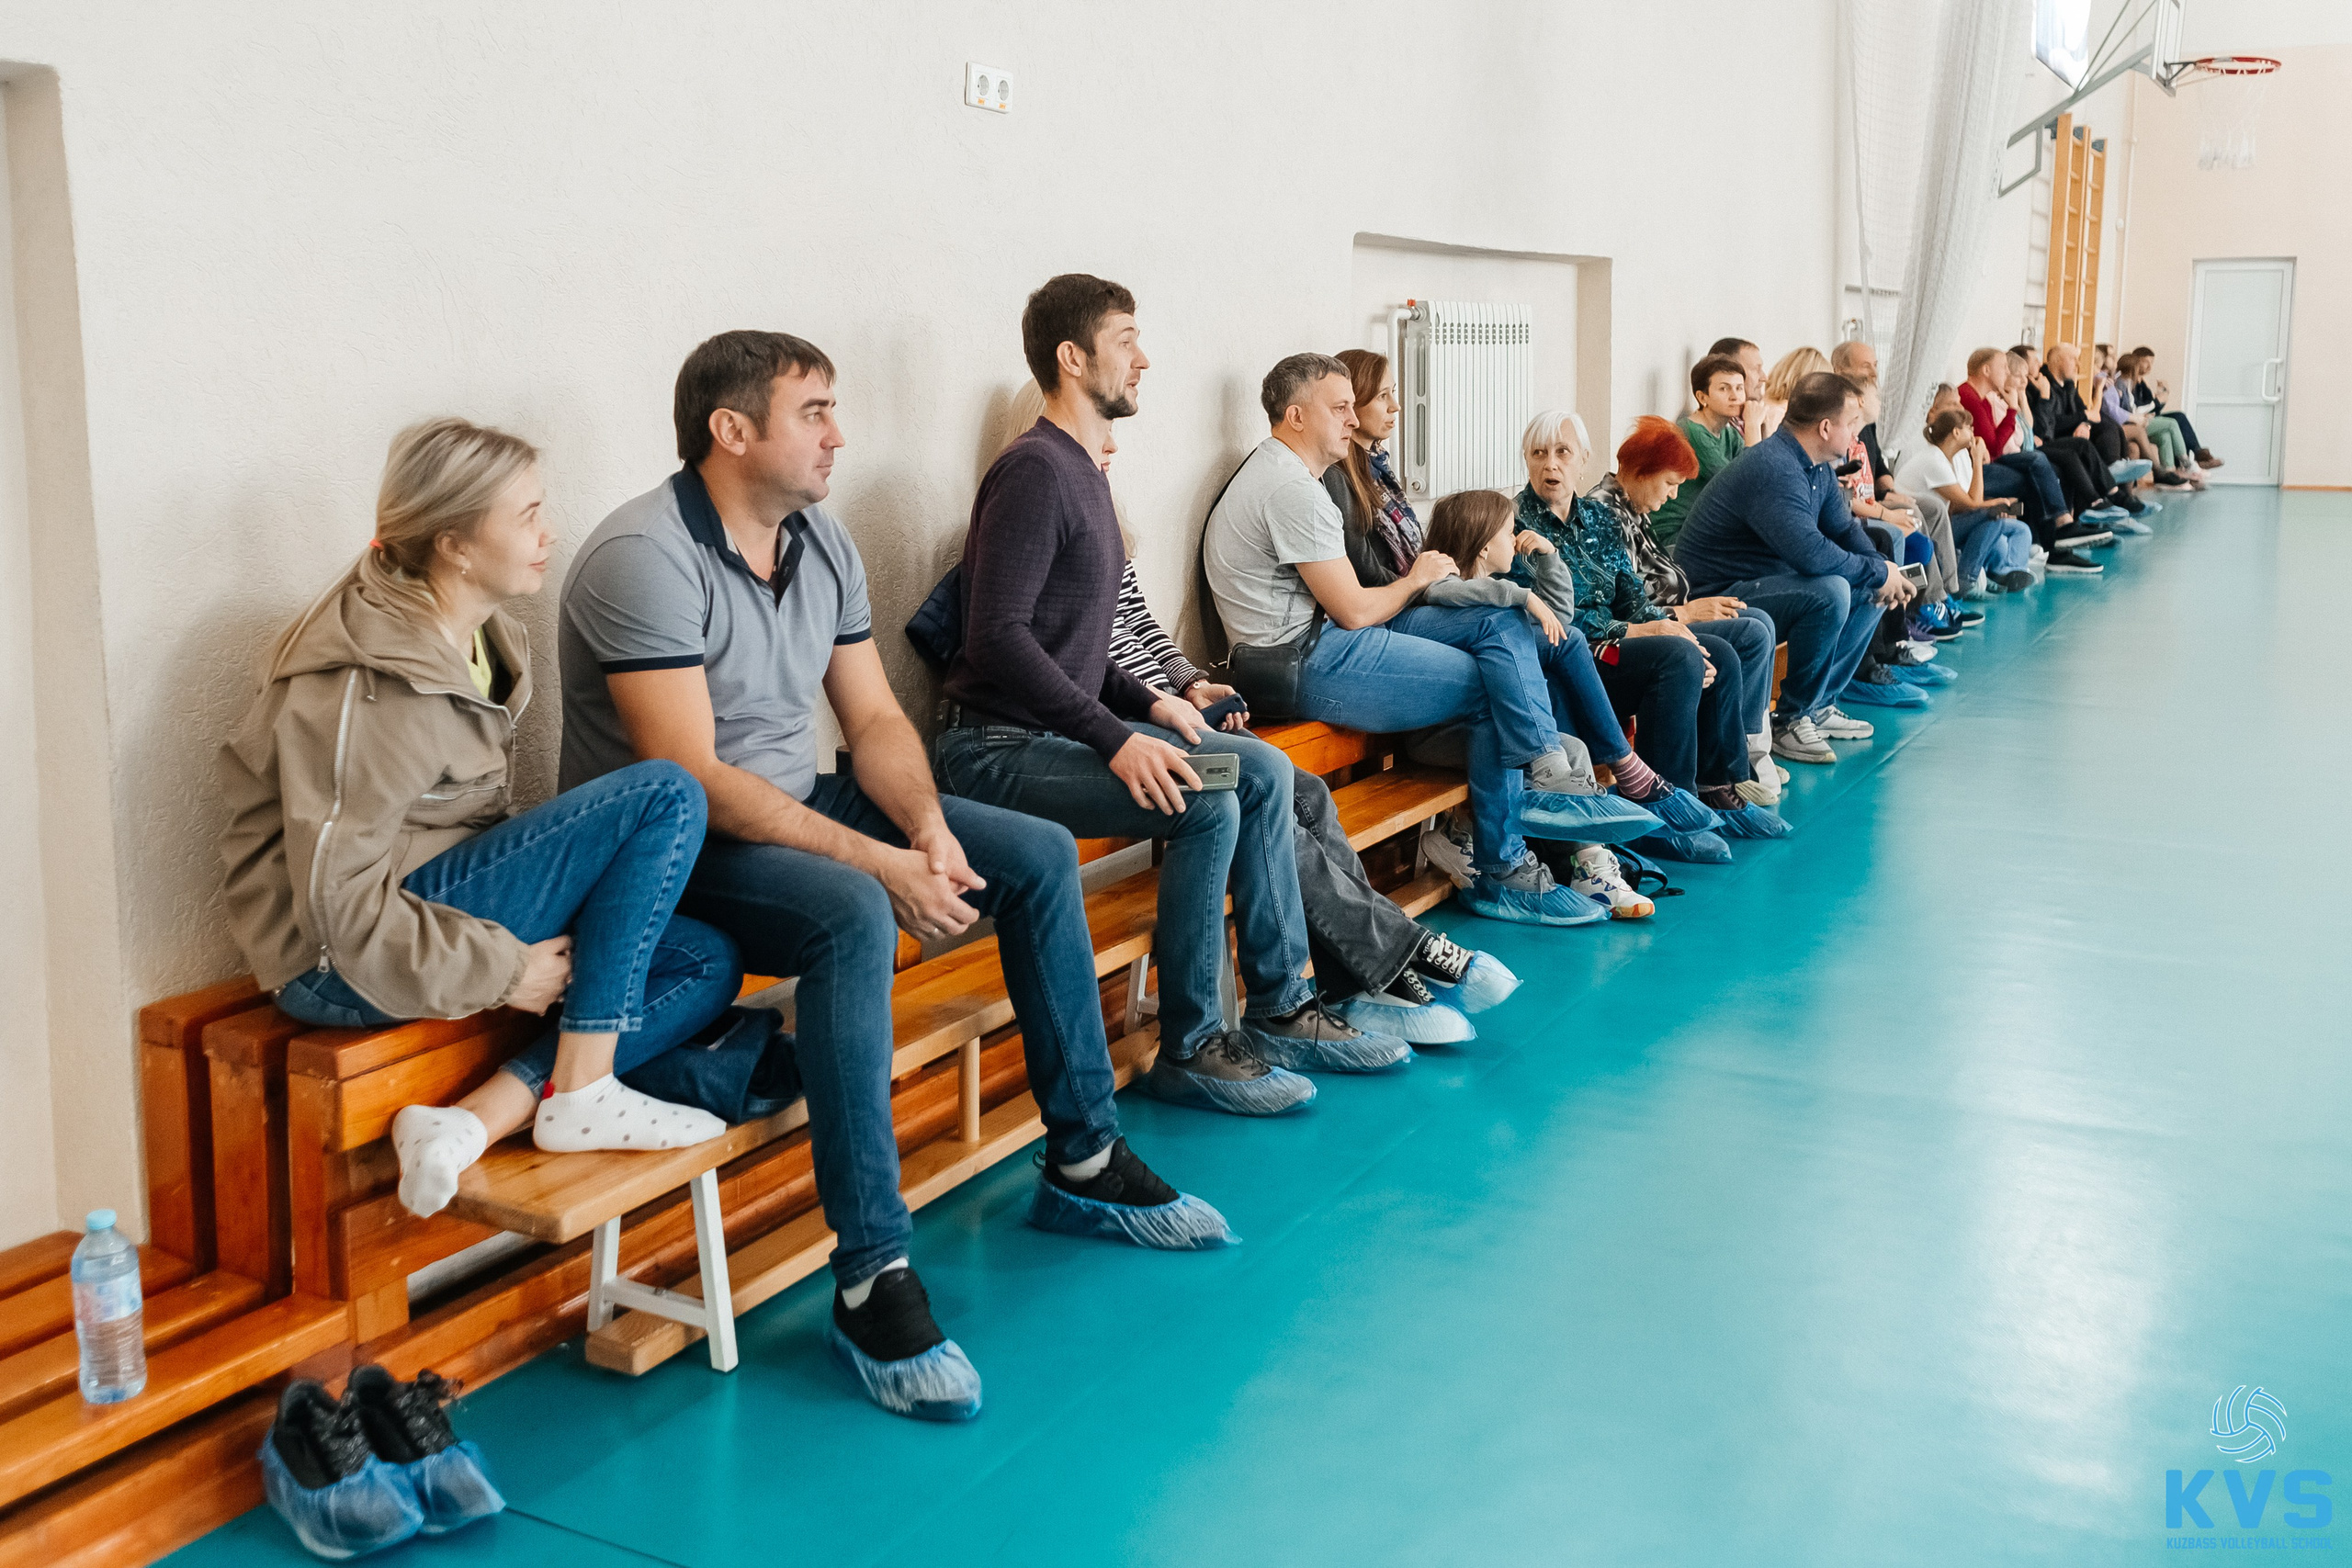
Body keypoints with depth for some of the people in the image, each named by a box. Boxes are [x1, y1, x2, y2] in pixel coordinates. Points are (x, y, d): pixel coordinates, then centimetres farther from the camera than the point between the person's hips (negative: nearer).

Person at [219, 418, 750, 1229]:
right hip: (341, 965, -10)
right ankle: (581, 1093, -14)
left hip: (440, 909, 10)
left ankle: (473, 1121, -12)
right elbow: (339, 899, -22)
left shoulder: (478, 638, 9)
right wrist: (502, 968, -17)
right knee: (665, 793, -19)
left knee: (708, 964, 0)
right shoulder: (364, 689, -21)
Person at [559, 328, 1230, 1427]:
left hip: (801, 806, 9)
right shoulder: (645, 557, -20)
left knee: (1039, 854, 1)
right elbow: (690, 778, -27)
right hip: (673, 847, -9)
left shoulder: (820, 541, 6)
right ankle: (870, 1279, -31)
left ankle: (1083, 1165, 11)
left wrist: (927, 826, -13)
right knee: (854, 916, -37)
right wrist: (880, 861, -29)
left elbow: (873, 718, 8)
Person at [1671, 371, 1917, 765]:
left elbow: (1844, 529, 18)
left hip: (1767, 581, 11)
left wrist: (1884, 572, -3)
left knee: (1871, 592, 8)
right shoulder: (1775, 470, -25)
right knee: (1829, 592, -30)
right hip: (1718, 596, -11)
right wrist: (1878, 571, -19)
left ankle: (1817, 705, 11)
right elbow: (1811, 553, -35)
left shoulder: (1817, 468, 9)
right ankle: (1789, 719, -15)